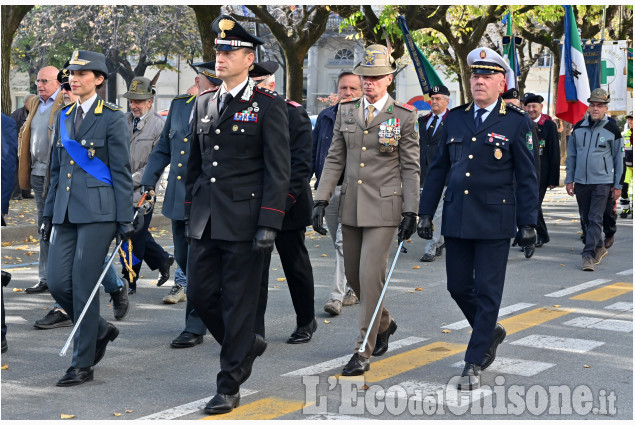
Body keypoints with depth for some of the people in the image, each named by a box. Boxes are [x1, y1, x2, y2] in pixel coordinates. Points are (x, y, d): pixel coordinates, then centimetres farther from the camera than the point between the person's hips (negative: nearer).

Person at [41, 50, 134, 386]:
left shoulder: (112, 118, -3)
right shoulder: (64, 117, 15)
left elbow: (122, 172, -6)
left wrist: (125, 220, -9)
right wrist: (49, 213, 17)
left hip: (98, 210, -6)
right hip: (66, 212, 6)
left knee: (84, 285, -6)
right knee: (58, 283, 0)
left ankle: (82, 365, 4)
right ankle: (99, 331, 25)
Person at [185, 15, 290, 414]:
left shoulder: (269, 107, -6)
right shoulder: (204, 103, 12)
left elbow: (277, 171, -10)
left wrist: (269, 226, -16)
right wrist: (190, 212, 16)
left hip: (244, 222, -6)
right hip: (205, 222, 6)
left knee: (239, 302, 0)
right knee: (201, 293, 9)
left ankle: (230, 386, 10)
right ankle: (247, 344, 34)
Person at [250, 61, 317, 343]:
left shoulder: (293, 114, -7)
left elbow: (300, 164, -13)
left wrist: (283, 202, -20)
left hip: (287, 206, -3)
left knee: (296, 267, 11)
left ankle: (306, 322, 29)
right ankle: (253, 332, 0)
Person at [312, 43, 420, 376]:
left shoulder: (405, 117, -3)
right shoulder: (346, 111, 8)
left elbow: (411, 168, -3)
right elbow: (334, 159, 9)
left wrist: (411, 212, -8)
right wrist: (321, 200, 1)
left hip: (384, 208, -5)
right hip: (351, 207, 5)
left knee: (371, 277, -9)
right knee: (354, 276, 13)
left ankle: (363, 352, 0)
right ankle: (384, 323, 39)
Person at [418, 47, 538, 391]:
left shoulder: (516, 122, -2)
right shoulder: (454, 119, 9)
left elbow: (526, 177, -2)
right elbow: (438, 169, 13)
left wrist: (528, 223, -6)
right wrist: (425, 213, 10)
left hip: (495, 222, -4)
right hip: (457, 220, 4)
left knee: (487, 292, 0)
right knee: (458, 287, 10)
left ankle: (473, 364, 8)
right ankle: (490, 332, 36)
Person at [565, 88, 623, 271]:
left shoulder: (612, 129, -2)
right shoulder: (578, 127, 7)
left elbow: (619, 158, 3)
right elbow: (571, 155, 14)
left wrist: (617, 185, 1)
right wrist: (569, 180, 10)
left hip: (602, 182, -4)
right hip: (581, 182, 4)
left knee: (595, 219, -10)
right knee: (586, 219, 11)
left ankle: (588, 255, -11)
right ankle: (599, 248, 28)